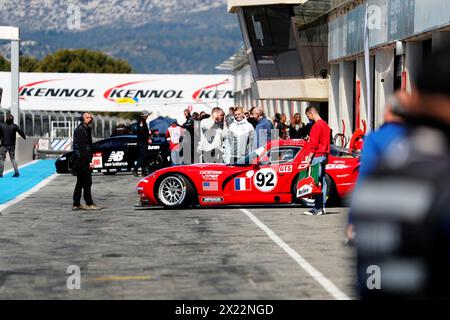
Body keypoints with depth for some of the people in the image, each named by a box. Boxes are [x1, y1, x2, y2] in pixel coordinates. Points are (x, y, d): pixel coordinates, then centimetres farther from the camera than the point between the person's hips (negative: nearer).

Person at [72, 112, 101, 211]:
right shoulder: (80, 130, -14)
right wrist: (89, 161, -22)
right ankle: (89, 204, -4)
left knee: (80, 183, 11)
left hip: (79, 161, 10)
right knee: (87, 182, -7)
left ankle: (76, 204, 14)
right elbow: (82, 147, -21)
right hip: (82, 160, -10)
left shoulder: (86, 129, 18)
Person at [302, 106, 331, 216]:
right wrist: (326, 155, 20)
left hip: (317, 156, -10)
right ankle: (322, 207, 11)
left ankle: (317, 208, -14)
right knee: (323, 181, 10)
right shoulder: (325, 125, 18)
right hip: (324, 156, 10)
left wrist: (309, 157, -16)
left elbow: (314, 144, -17)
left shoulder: (317, 125, -12)